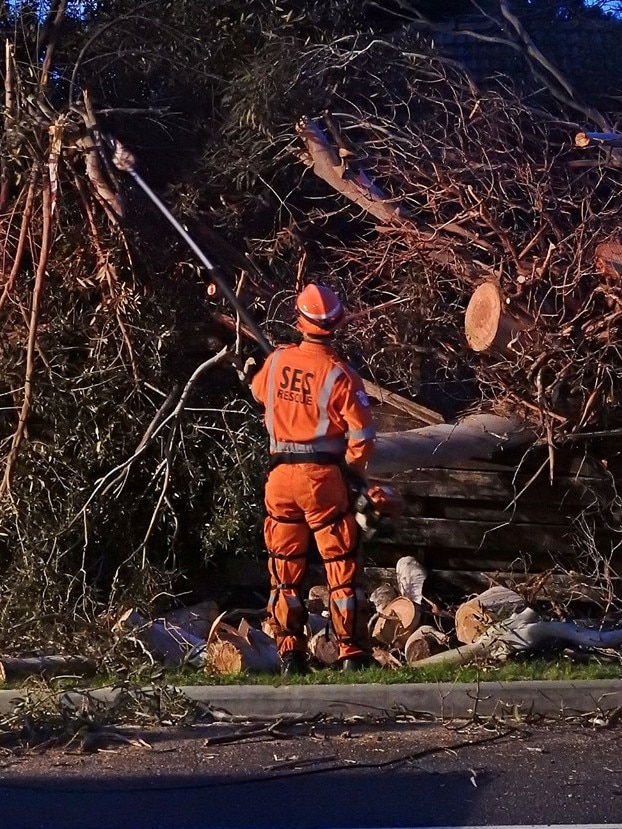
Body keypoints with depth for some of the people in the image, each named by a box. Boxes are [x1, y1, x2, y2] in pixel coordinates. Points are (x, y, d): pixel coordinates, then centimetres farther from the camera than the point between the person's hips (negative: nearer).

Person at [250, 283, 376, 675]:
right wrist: (353, 468, 4)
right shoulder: (339, 374, -12)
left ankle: (291, 655, 11)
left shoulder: (277, 361, 0)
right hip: (323, 477, -4)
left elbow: (259, 390, 23)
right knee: (341, 568, 3)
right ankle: (353, 654, 3)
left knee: (286, 570, 11)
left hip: (281, 475, 4)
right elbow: (362, 434, -13)